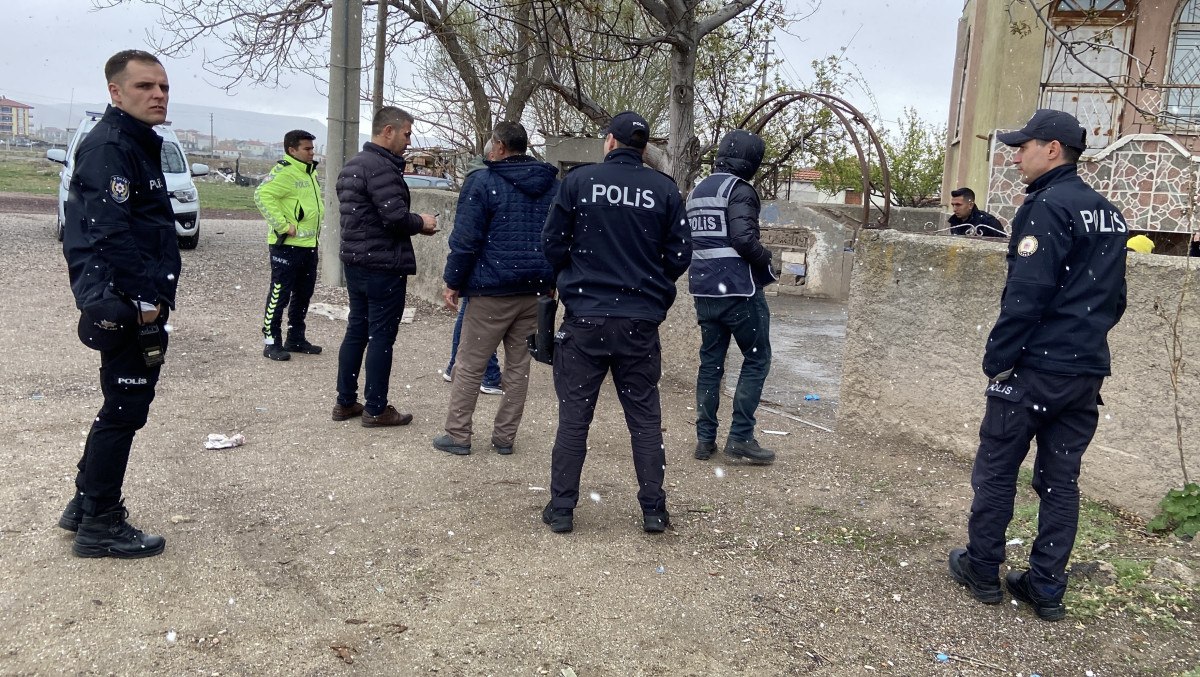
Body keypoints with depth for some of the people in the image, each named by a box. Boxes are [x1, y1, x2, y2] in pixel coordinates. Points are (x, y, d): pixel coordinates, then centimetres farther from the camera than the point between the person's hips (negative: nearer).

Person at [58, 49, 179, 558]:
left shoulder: (138, 145, 18)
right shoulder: (108, 147, -15)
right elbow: (109, 231, -25)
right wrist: (144, 297, -23)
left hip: (139, 303, 10)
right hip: (126, 305, -10)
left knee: (127, 401, 19)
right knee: (125, 408, -2)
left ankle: (86, 503, 32)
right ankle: (99, 526, 10)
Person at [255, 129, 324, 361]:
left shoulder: (310, 172, 16)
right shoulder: (284, 172, -14)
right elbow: (263, 195, -27)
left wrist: (317, 224, 20)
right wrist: (283, 226, -25)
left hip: (309, 245, 9)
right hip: (287, 246, -9)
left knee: (304, 293, 15)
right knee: (280, 294, -3)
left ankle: (296, 338, 26)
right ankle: (271, 342, 5)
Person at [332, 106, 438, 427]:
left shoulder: (352, 165, 14)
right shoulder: (381, 167, -18)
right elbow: (396, 217, -26)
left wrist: (413, 223, 10)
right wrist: (421, 223, -6)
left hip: (355, 262, 10)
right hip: (383, 266, -10)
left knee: (356, 331, 15)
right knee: (381, 336, -1)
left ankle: (345, 402, 22)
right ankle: (376, 409, 7)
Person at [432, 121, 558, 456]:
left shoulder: (483, 181, -7)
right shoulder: (552, 185, 10)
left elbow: (465, 238, -11)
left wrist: (453, 282, -3)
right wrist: (551, 280, 18)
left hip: (492, 290, -5)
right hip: (536, 290, 6)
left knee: (469, 365, 5)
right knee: (518, 365, 12)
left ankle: (458, 435, 9)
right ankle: (504, 437, 18)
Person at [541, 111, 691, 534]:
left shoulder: (579, 181, -3)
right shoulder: (665, 189, 0)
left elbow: (553, 245, 0)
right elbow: (680, 255, 3)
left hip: (585, 316, -1)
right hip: (641, 321, 1)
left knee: (574, 416, 7)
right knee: (645, 416, 11)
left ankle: (561, 509, 13)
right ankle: (654, 510, 16)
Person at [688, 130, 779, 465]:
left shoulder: (696, 191, 14)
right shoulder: (739, 190, -10)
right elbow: (744, 238, -22)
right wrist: (766, 259, -5)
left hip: (703, 290, 7)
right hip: (738, 290, -7)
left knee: (710, 361, 12)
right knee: (757, 359, 4)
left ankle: (705, 439, 13)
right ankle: (741, 437, 1)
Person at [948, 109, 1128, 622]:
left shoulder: (1047, 206, -14)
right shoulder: (1109, 213, 13)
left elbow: (1026, 295, -20)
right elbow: (1113, 298, 18)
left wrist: (997, 359, -13)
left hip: (1035, 368, -8)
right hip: (1088, 371, 8)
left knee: (996, 471, 6)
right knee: (1061, 479, 11)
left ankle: (982, 570, 17)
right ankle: (1046, 588, 16)